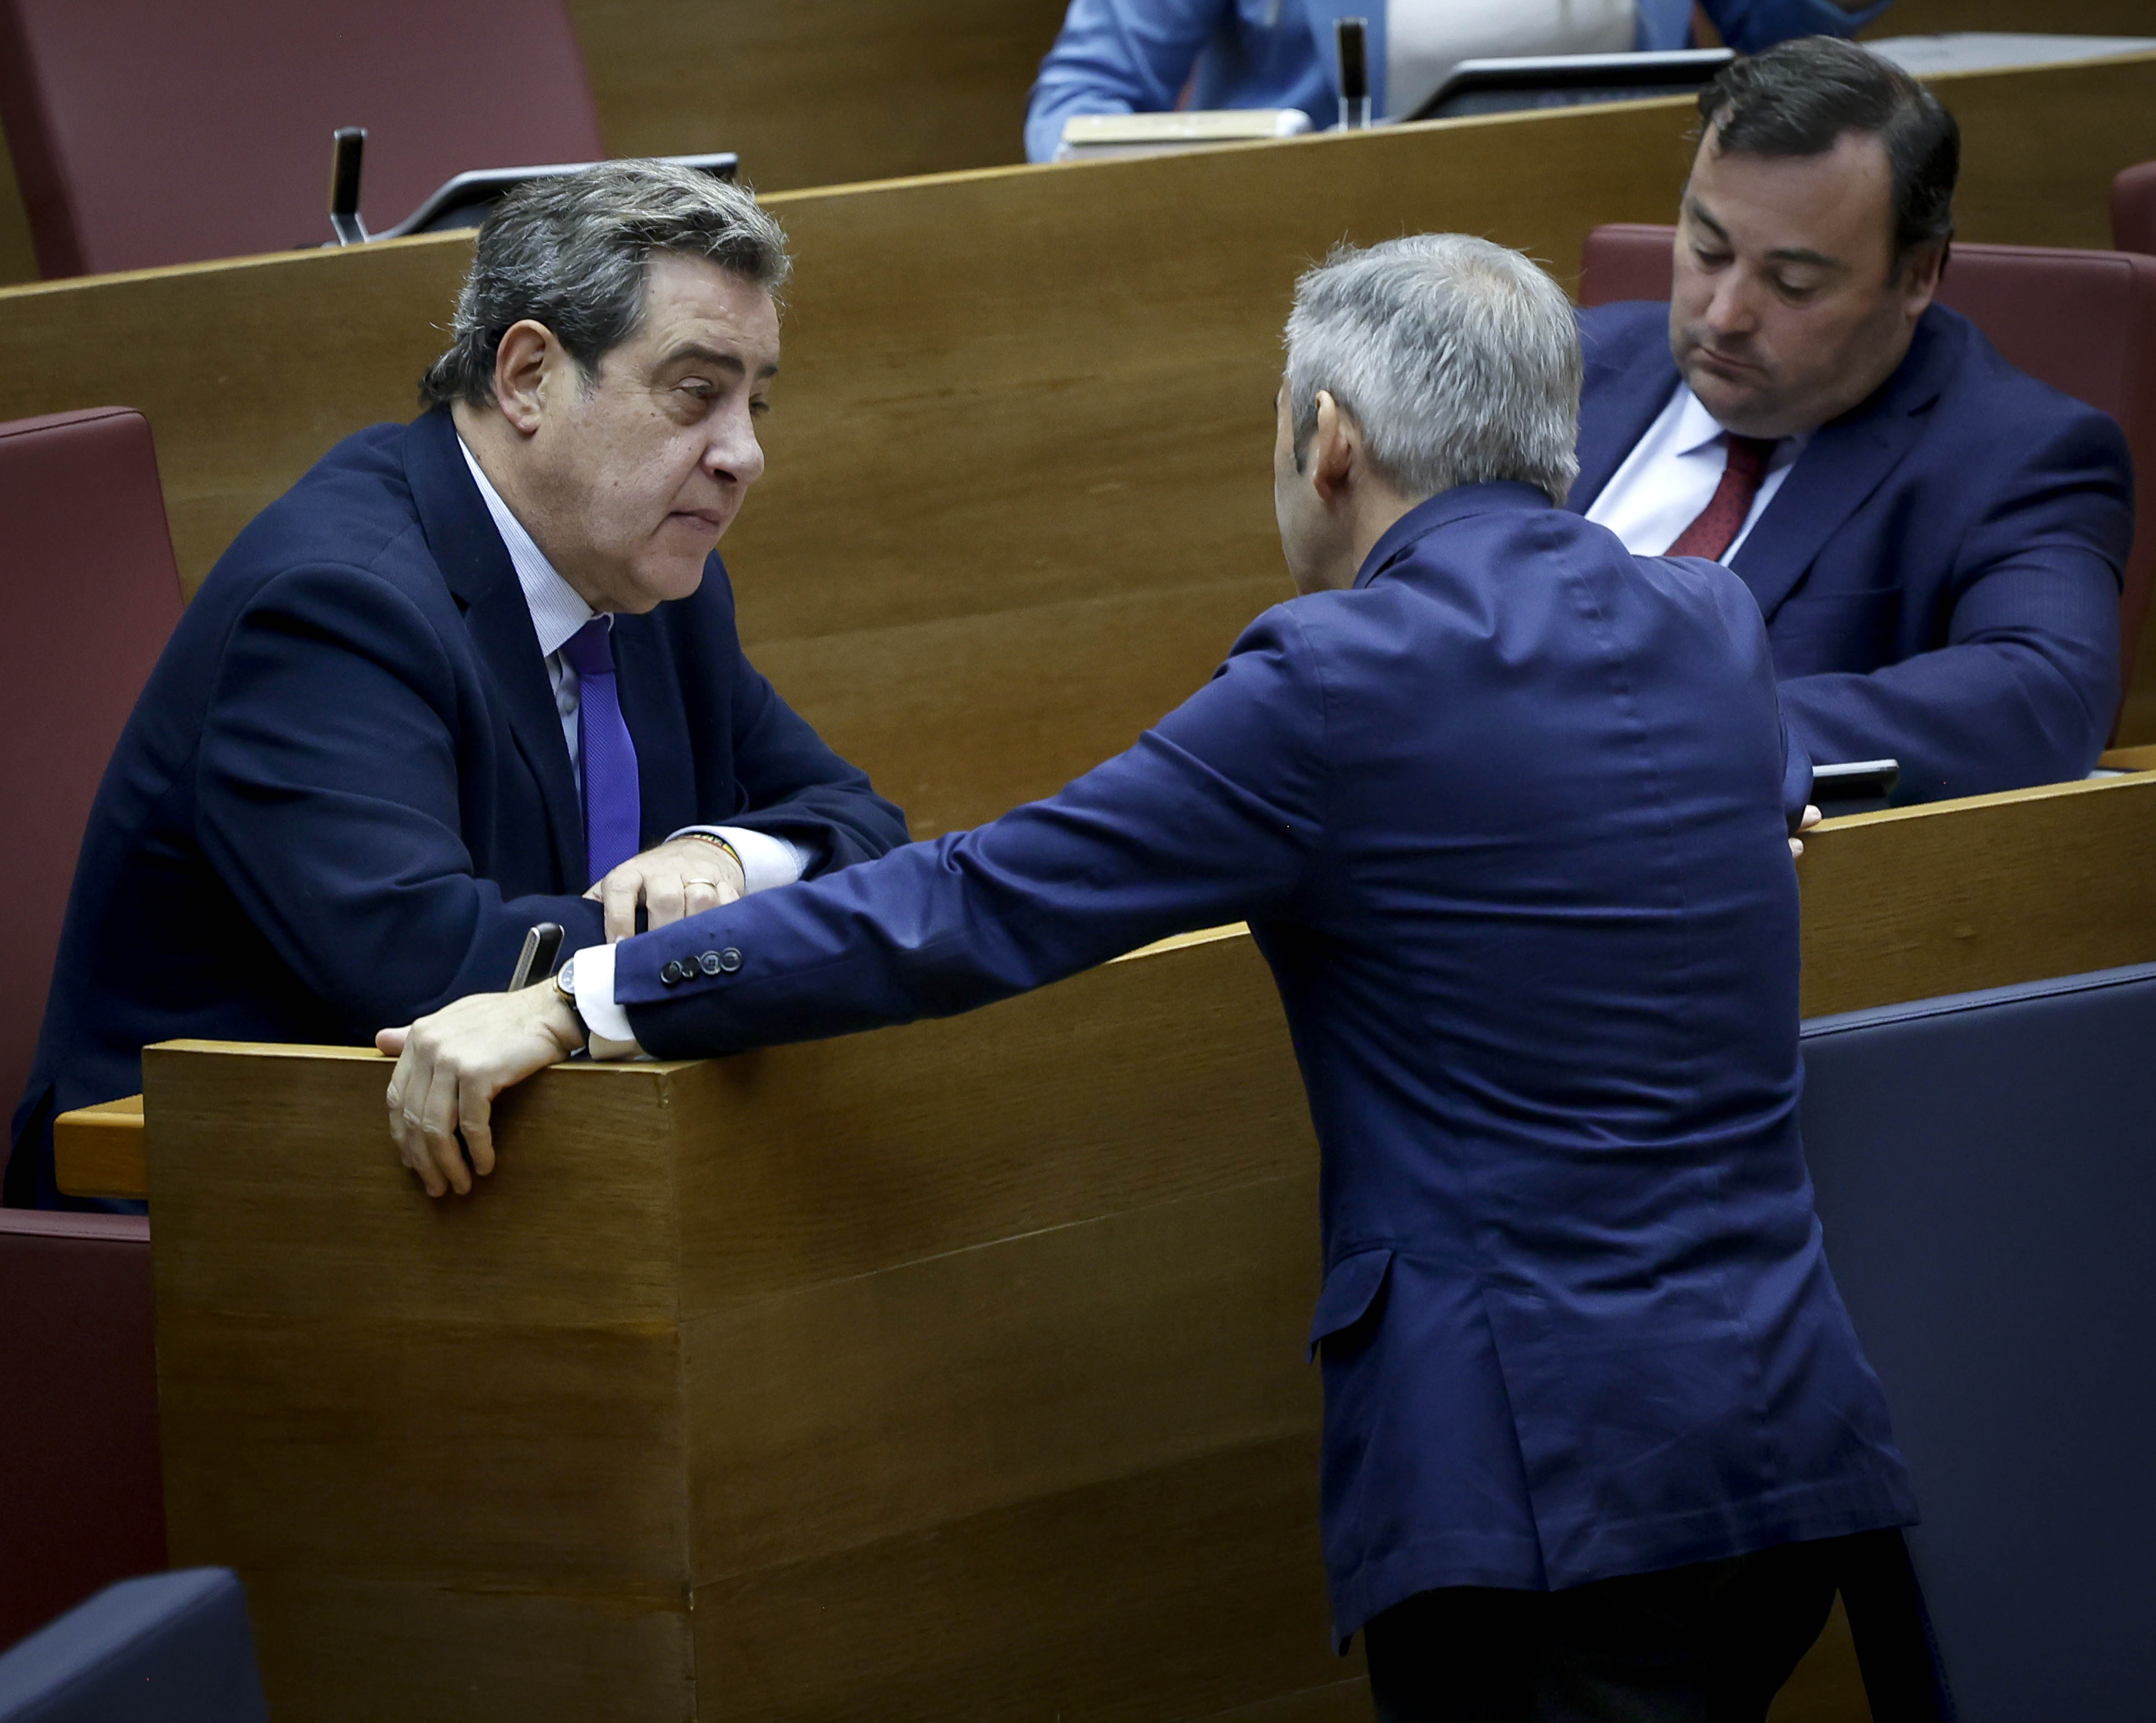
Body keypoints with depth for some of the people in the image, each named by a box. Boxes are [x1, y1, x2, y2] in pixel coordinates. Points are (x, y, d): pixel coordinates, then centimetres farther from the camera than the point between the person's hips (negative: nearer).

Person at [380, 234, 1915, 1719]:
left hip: (1550, 1484, -7)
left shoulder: (1351, 679, -10)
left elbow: (975, 910, -13)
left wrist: (570, 1007, -12)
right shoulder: (1714, 631, 11)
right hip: (1787, 1431, 7)